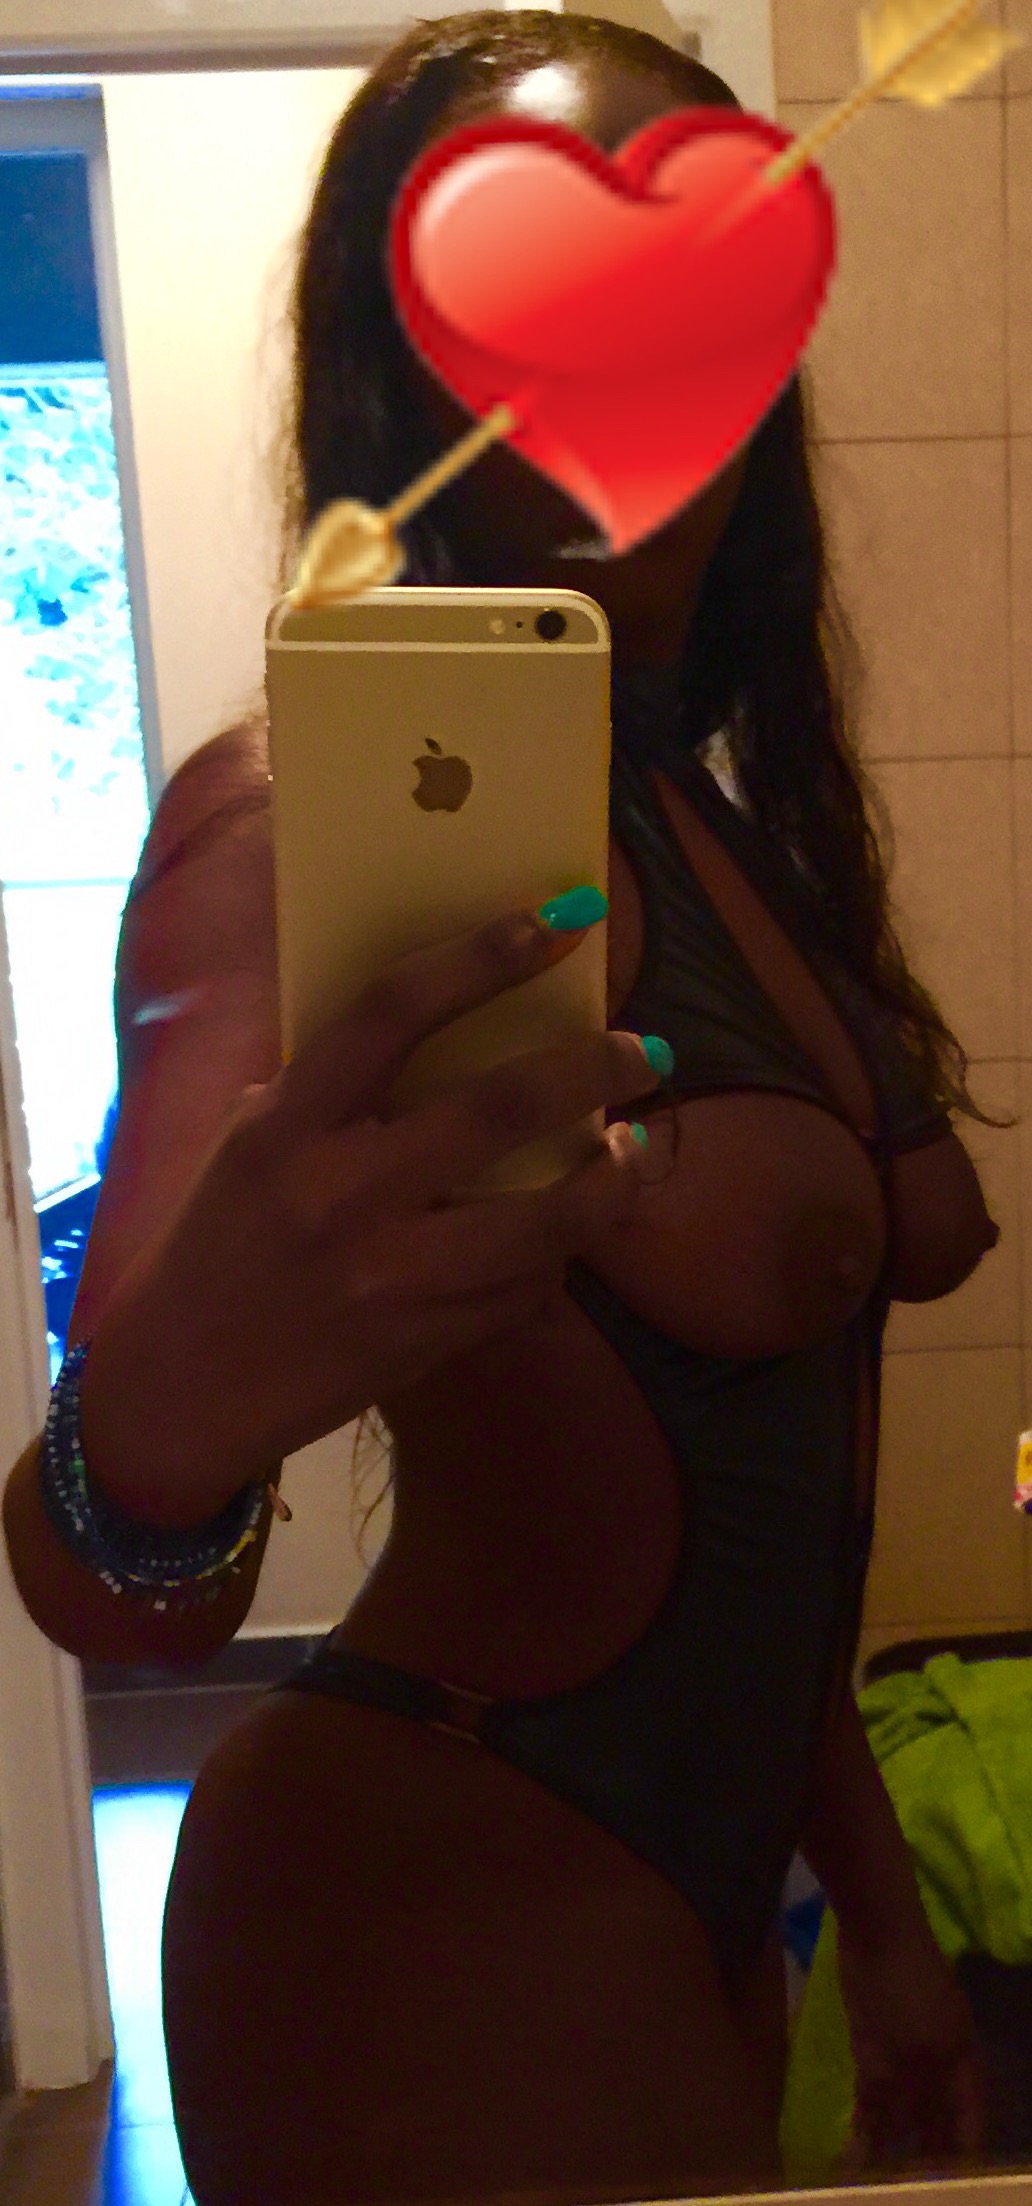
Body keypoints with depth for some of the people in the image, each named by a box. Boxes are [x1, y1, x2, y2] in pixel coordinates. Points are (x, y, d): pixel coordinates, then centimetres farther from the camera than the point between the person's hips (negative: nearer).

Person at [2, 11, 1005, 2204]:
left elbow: (743, 1479, 10)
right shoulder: (313, 814, -20)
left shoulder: (741, 825, 4)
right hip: (440, 1939, -7)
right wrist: (176, 1402, -49)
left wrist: (876, 1906, 14)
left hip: (695, 1913, 8)